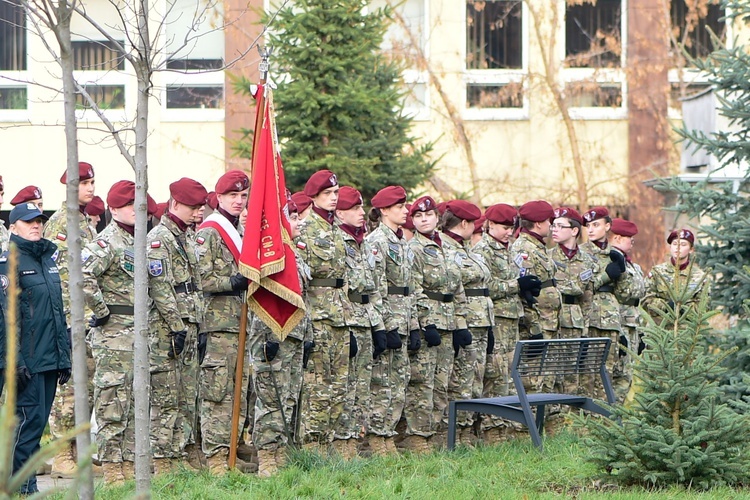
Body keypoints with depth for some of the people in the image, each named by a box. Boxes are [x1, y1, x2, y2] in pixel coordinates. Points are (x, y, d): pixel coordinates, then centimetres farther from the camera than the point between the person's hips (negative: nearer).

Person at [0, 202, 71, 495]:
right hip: (27, 359, -7)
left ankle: (24, 479, 16)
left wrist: (64, 357, 18)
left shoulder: (48, 260, 17)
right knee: (29, 418, -8)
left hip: (50, 358, 7)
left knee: (39, 421, 9)